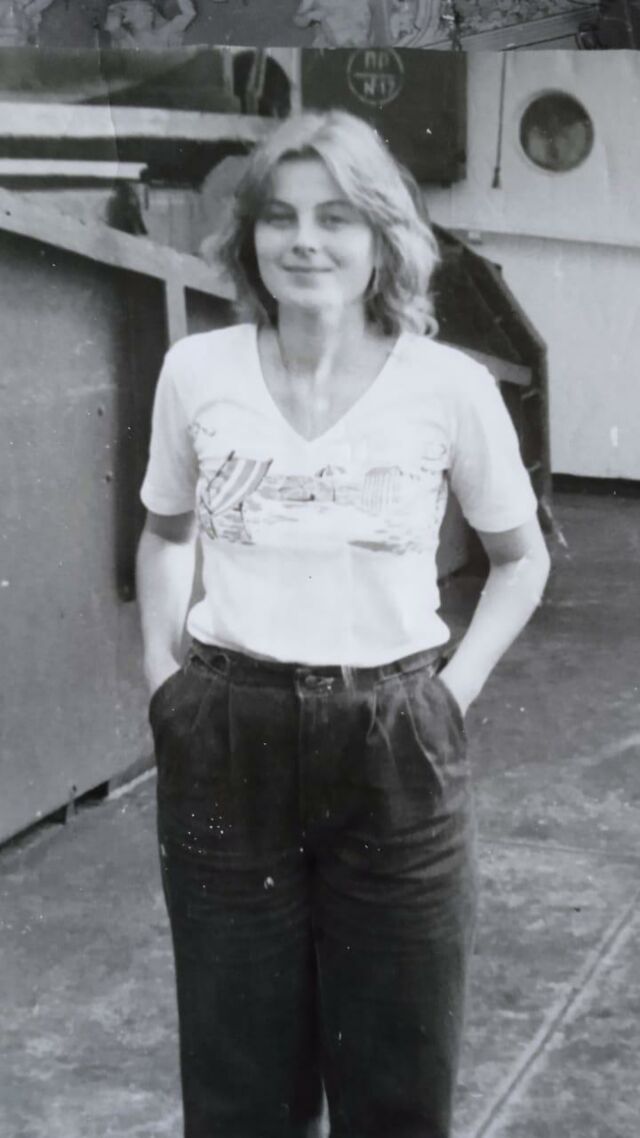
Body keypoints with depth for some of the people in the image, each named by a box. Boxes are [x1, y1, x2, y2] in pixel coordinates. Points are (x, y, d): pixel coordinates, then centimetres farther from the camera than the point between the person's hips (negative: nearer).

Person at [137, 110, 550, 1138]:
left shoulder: (451, 387, -6)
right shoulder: (196, 372, -1)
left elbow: (522, 557, 10)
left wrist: (456, 685, 0)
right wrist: (161, 665, 7)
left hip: (395, 752, -1)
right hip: (225, 745, 1)